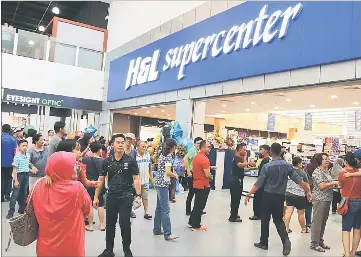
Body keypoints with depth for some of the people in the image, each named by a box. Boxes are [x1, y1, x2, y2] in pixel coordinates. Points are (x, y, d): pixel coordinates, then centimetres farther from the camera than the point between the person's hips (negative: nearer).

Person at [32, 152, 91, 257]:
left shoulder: (40, 185, -12)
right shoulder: (77, 188, -22)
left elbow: (35, 212, 4)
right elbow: (87, 209, -4)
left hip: (45, 245, 3)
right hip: (70, 246, -3)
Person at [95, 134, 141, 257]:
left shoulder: (130, 160, -6)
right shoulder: (107, 161, 2)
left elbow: (136, 179, -7)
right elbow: (101, 179, 7)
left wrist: (138, 196, -14)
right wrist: (96, 197, 6)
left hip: (126, 197, -3)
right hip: (111, 196, 3)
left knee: (124, 224, -1)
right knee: (109, 224, 12)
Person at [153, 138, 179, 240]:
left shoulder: (162, 154, 12)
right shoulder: (168, 156, -15)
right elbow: (168, 172, -23)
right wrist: (175, 175, -5)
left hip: (159, 183, 10)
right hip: (163, 184, -10)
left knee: (159, 208, 15)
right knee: (165, 209, -8)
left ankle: (157, 230, 24)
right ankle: (167, 234, -6)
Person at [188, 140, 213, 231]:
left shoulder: (196, 157, 8)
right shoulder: (204, 159, -21)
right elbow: (207, 175, -24)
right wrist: (211, 177, -4)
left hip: (196, 184, 9)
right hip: (203, 186, -9)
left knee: (197, 205, 21)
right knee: (200, 206, 3)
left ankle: (192, 222, 30)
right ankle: (196, 226, 13)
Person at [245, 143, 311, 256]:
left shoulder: (267, 166, -14)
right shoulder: (287, 166, -3)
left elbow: (259, 183, -13)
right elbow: (299, 180, 1)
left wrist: (249, 194, -6)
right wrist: (308, 191, 12)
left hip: (268, 196, -3)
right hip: (280, 196, 4)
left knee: (265, 220, 11)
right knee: (278, 220, 16)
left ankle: (264, 243, 21)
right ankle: (286, 240, -5)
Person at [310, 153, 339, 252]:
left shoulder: (327, 171, 14)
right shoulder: (317, 172, -14)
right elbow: (322, 186, -22)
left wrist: (335, 184, 4)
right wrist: (334, 183, -15)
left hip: (327, 199, 9)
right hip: (320, 199, -9)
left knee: (323, 222, 14)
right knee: (317, 222, -2)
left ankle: (320, 241, 25)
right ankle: (314, 243, 5)